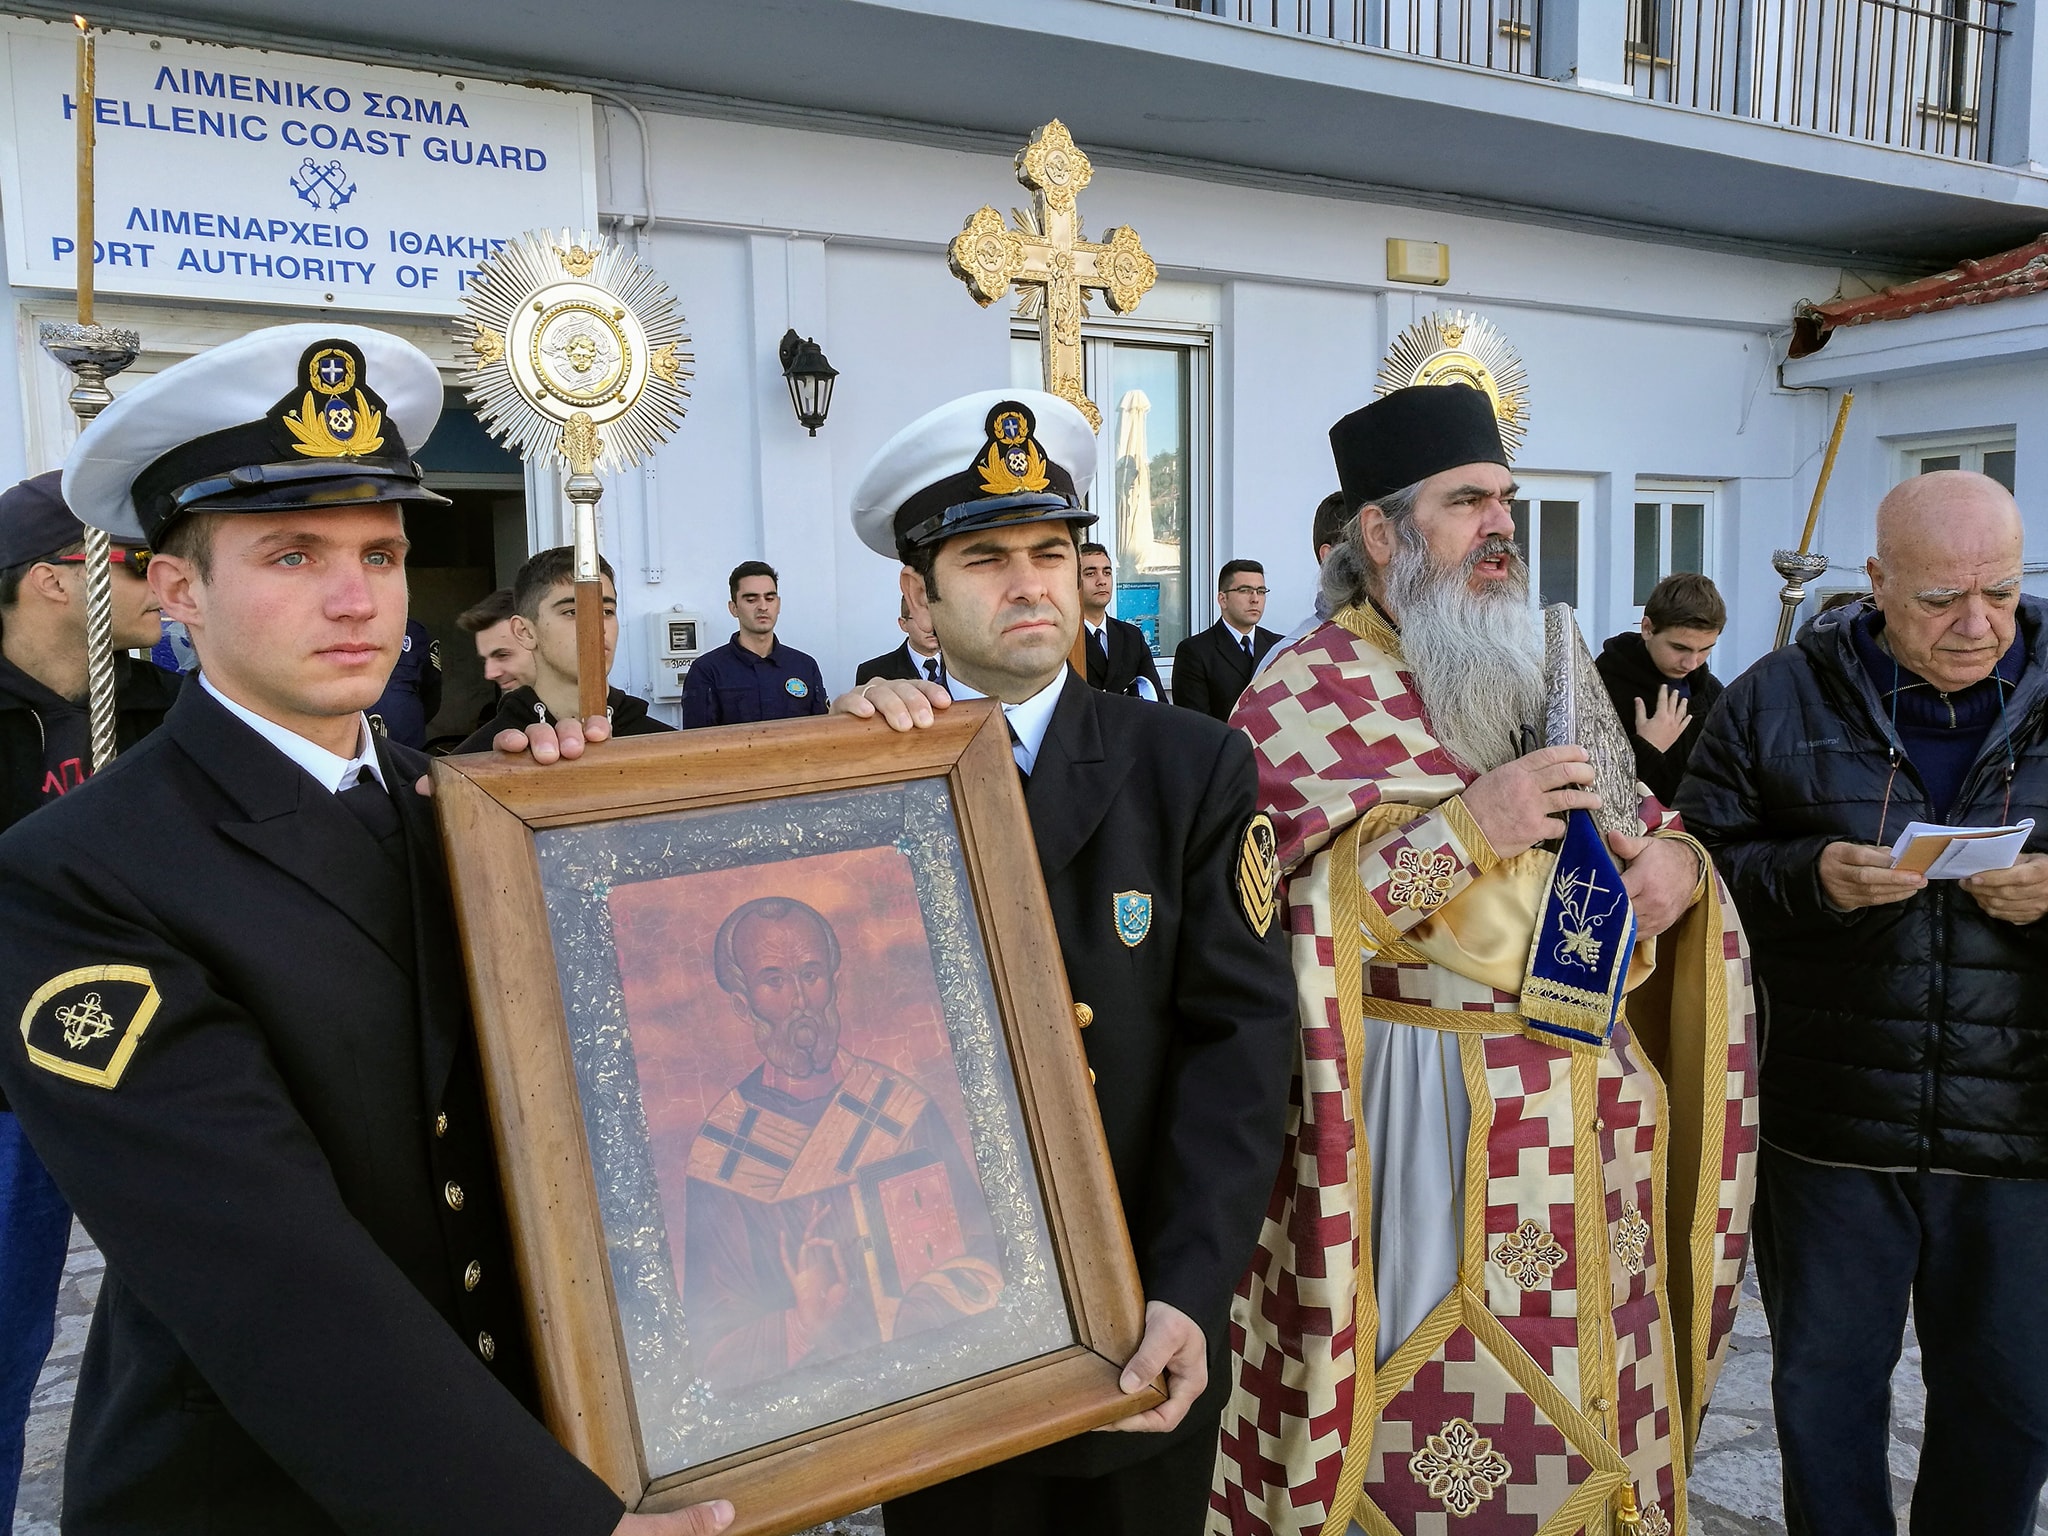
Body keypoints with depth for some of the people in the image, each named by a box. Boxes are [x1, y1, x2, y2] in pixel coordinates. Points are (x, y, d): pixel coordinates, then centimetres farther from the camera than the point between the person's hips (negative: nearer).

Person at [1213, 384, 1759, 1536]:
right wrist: (1464, 827, -23)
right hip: (1421, 1127, -6)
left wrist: (1679, 862, -5)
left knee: (1590, 1413, 16)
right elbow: (1264, 912, -17)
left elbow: (1639, 835, 19)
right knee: (1438, 1399, 3)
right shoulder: (1308, 696, -7)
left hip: (1590, 1114, 6)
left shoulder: (1552, 678, 13)